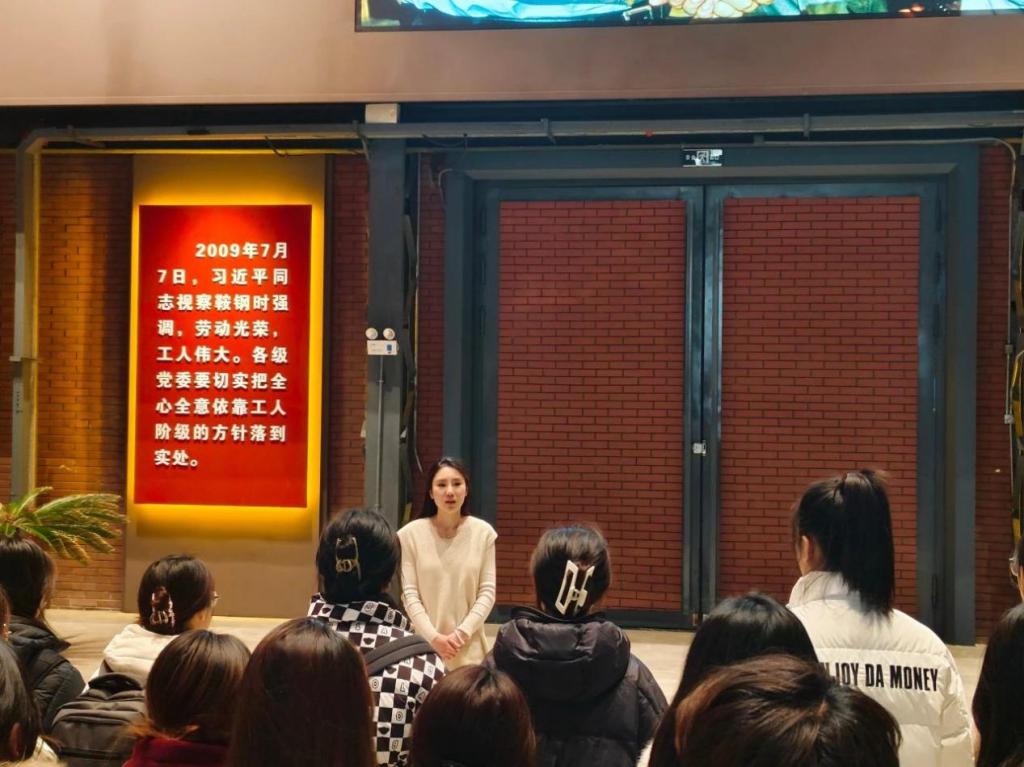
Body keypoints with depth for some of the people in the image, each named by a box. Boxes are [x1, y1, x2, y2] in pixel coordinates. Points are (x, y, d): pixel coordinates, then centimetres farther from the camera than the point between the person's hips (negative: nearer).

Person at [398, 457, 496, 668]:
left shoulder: (483, 533, 1)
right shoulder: (411, 534, -3)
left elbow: (487, 592, 1)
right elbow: (409, 594, -3)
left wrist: (462, 633, -9)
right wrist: (433, 637, -11)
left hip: (468, 647, 1)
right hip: (423, 645, -1)